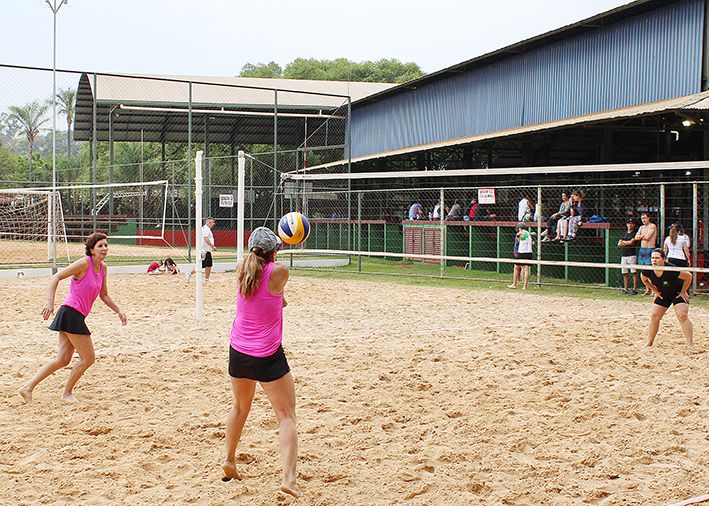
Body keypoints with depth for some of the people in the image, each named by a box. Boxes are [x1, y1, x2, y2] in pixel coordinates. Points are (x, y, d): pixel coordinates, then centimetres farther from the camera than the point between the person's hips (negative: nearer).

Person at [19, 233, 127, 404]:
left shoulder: (102, 268, 11)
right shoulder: (84, 263, -13)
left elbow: (104, 295, 22)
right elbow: (56, 277, -14)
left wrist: (118, 310, 11)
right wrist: (50, 301, -23)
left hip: (77, 316, 9)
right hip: (71, 313, -9)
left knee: (63, 359, 10)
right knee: (88, 357, -3)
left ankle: (28, 387, 13)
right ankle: (67, 393, 14)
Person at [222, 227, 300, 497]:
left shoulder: (241, 270, -1)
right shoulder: (279, 272, -16)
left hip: (238, 353, 6)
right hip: (268, 357, -6)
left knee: (240, 407, 28)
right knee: (287, 416, 0)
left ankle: (229, 460, 42)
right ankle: (288, 477, -13)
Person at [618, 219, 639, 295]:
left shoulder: (635, 233, 1)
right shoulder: (624, 234, 21)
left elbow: (632, 242, -11)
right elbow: (619, 244, 12)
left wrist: (624, 242, 4)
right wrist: (628, 243, -1)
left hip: (632, 255, -6)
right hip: (624, 255, 6)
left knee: (634, 272, -8)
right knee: (625, 273, 6)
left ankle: (635, 289, -8)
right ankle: (625, 289, 11)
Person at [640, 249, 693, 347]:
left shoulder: (671, 270, -35)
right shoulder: (648, 271, -22)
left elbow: (689, 276, -21)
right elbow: (645, 280, 4)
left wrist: (683, 292, -13)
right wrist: (656, 291, 1)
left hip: (679, 292, -5)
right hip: (663, 294, 5)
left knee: (682, 316, -19)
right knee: (654, 317, -1)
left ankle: (690, 344, -13)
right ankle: (649, 343, 14)